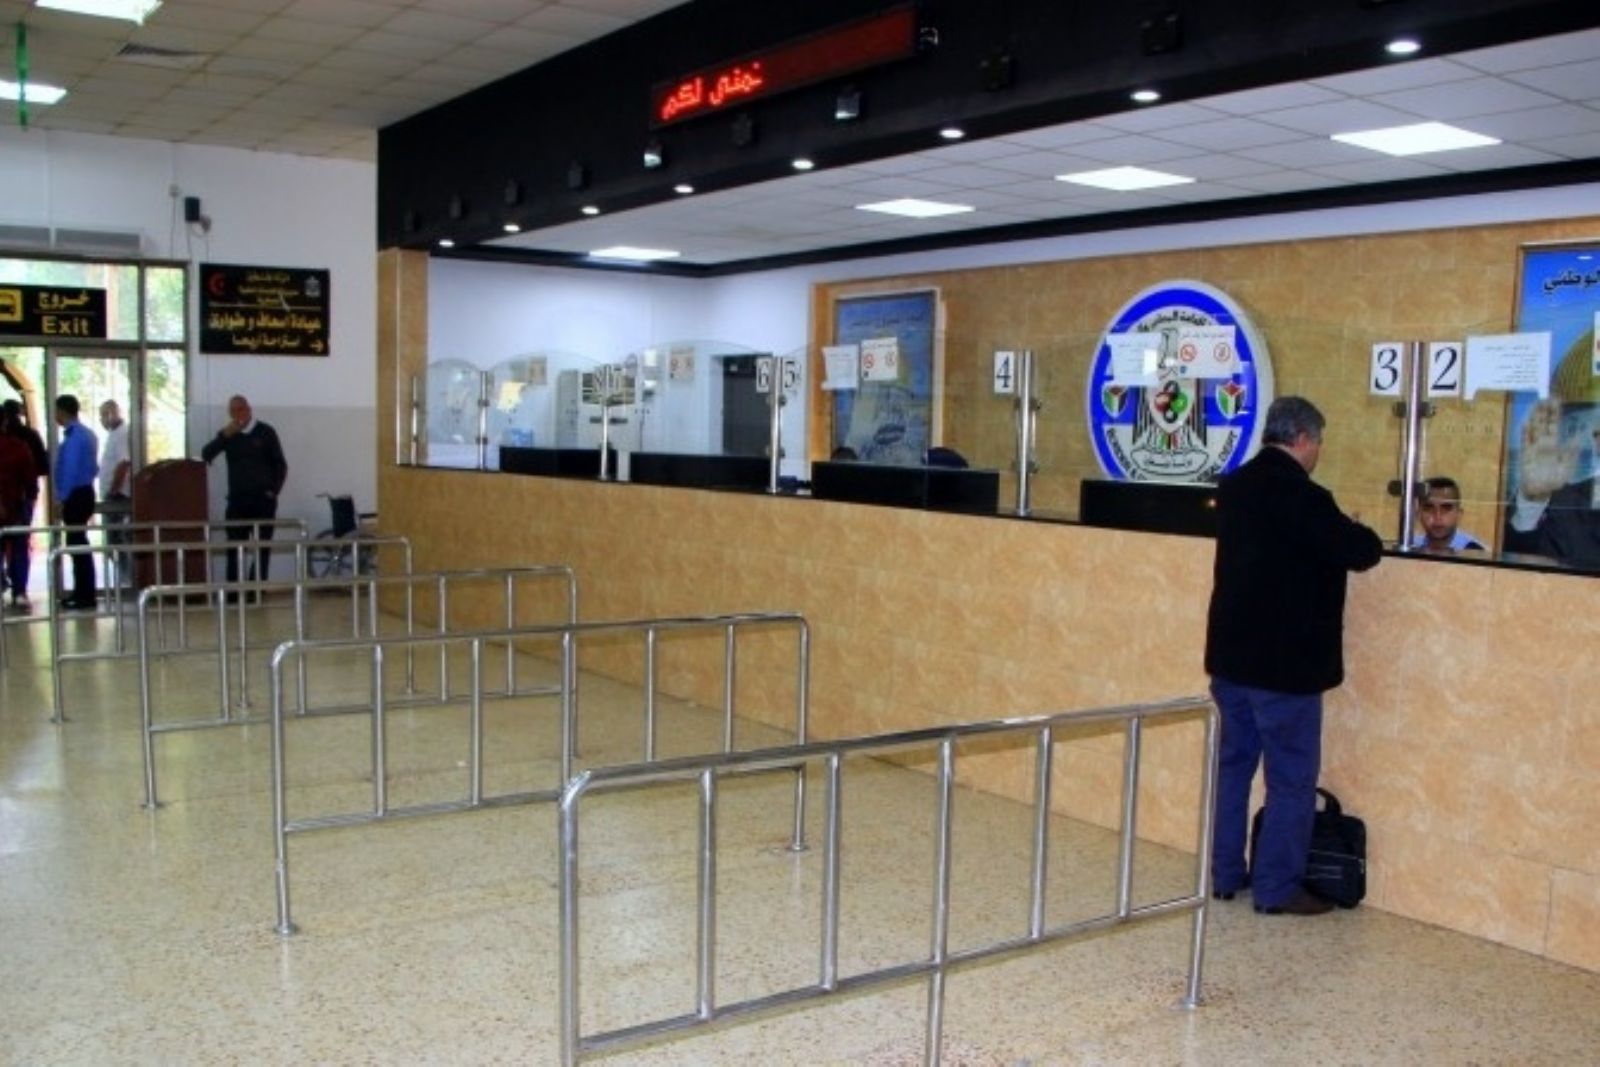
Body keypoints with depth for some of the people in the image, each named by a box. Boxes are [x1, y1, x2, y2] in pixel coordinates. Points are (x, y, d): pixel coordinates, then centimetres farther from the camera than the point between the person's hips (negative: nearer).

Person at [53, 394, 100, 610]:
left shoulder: (74, 436, -16)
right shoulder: (85, 433, 14)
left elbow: (70, 469, -21)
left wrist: (62, 497, -16)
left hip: (75, 496, -10)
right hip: (84, 492, 10)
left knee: (77, 544, -6)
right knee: (79, 543, 15)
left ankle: (85, 597, -3)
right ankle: (82, 592, 22)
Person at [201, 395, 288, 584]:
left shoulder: (265, 432, 3)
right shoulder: (227, 434, 10)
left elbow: (281, 465, 5)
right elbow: (205, 455, -2)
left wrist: (273, 490, -5)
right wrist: (224, 436, -12)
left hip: (263, 499, -2)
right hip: (237, 500, 2)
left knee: (263, 547, -1)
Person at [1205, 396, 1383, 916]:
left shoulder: (1234, 488, 5)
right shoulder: (1304, 498, -20)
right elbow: (1363, 552, -13)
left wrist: (1331, 532, 17)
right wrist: (1356, 533, 9)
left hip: (1232, 654, 8)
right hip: (1285, 661, -8)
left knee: (1231, 765, 15)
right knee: (1291, 778, 3)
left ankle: (1224, 874, 22)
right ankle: (1277, 888, 8)